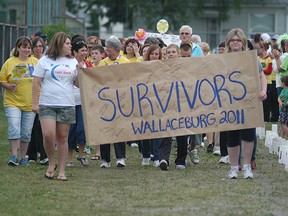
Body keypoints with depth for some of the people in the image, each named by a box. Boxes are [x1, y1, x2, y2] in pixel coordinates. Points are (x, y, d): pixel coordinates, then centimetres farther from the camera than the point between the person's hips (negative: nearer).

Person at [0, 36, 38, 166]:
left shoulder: (35, 62, 5)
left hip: (30, 103, 2)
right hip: (13, 102, -2)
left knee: (26, 133, 6)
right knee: (14, 129, -16)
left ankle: (23, 157, 18)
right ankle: (13, 156, -12)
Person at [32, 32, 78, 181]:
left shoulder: (73, 62, 11)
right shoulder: (45, 61, 2)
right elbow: (36, 83, 0)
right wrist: (35, 103, -7)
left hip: (67, 105, 2)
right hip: (47, 105, -2)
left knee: (62, 137, 4)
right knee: (48, 135, -15)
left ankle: (62, 170, 8)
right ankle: (51, 163, 7)